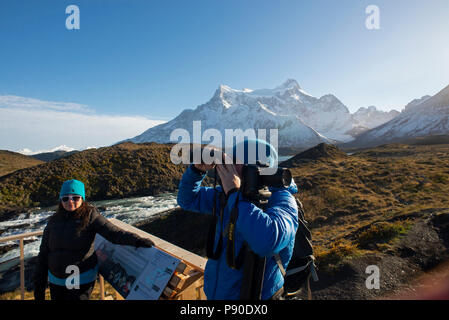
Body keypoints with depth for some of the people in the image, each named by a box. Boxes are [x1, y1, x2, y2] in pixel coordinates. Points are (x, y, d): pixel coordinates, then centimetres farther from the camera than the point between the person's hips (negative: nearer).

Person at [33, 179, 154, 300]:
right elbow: (43, 254, 8)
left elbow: (113, 232, -25)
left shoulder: (90, 216, -12)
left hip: (82, 280, -5)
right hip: (55, 280, 5)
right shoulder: (53, 221, 2)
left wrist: (137, 240, -40)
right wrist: (39, 284, 9)